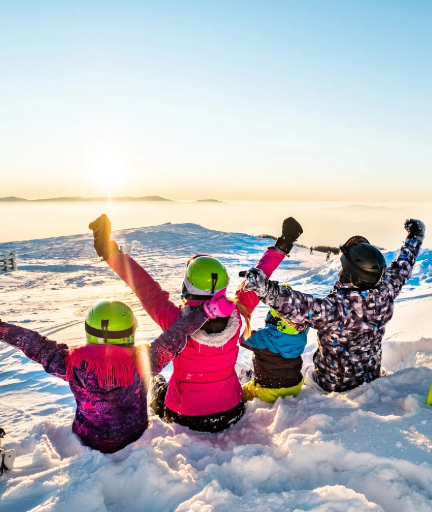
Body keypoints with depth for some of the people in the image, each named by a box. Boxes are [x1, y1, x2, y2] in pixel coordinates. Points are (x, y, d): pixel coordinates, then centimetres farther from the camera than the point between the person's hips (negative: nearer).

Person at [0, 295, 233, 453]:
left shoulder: (73, 364, -27)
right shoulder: (142, 361, -30)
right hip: (134, 440, -1)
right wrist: (207, 310, -30)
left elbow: (33, 343, -19)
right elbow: (174, 339, -30)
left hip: (88, 444, 2)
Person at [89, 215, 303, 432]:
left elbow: (145, 287, -21)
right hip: (231, 414, 2)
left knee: (158, 383, 30)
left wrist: (110, 252, -13)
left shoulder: (176, 320, -30)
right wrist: (281, 247, 3)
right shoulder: (235, 315, -23)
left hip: (186, 418, -2)